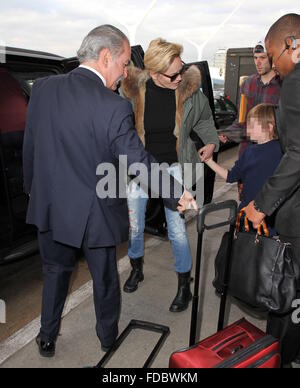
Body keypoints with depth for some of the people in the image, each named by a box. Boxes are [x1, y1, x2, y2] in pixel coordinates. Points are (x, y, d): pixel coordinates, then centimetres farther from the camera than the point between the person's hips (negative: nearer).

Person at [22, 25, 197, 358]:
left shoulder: (42, 89, -7)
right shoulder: (114, 107, -23)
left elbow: (29, 146, 3)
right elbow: (140, 163, -19)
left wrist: (33, 188, 18)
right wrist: (179, 195, -5)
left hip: (50, 204, 4)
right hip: (95, 212, -4)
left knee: (55, 271, 24)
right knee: (105, 278, 19)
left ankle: (47, 338, 41)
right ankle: (108, 338, 42)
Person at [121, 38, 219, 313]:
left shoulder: (189, 88, -11)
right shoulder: (133, 89, -14)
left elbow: (204, 119, 10)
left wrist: (211, 142, -2)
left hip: (174, 168, -1)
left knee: (177, 231, 1)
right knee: (133, 227, 13)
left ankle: (184, 287, 24)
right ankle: (137, 268, 43)